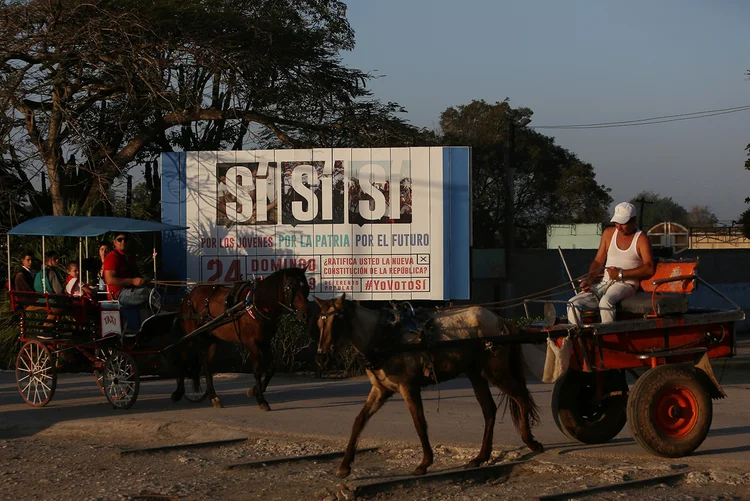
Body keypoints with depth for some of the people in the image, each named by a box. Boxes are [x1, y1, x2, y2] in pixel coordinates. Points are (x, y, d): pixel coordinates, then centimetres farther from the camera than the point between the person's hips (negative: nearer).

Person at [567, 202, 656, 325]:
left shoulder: (641, 239, -2)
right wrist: (589, 279, -3)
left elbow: (650, 269, -14)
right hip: (605, 283, 6)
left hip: (626, 285, -6)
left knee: (606, 301, -39)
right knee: (573, 304, -16)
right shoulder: (609, 233, 14)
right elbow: (598, 261, 17)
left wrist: (621, 274, -16)